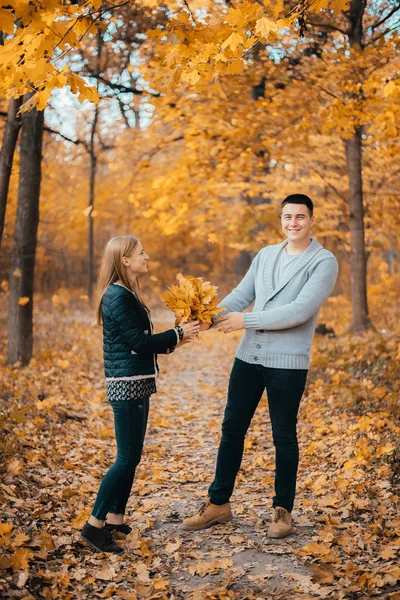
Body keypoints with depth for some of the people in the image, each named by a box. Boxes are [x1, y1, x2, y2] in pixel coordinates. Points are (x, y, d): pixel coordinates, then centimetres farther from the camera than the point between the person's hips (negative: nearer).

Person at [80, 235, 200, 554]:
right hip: (127, 386, -10)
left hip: (135, 384, 10)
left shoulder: (126, 294, 14)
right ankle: (94, 525, 3)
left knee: (131, 457, 14)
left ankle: (115, 519, 22)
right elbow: (138, 341, -19)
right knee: (127, 459, -5)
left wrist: (171, 341, 5)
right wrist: (178, 335, -11)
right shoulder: (118, 296, -16)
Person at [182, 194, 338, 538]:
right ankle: (218, 504, 23)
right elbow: (241, 295, 7)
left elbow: (300, 311, -19)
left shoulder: (324, 262, -7)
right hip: (248, 356, 6)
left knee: (284, 437, 6)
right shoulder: (266, 255, 12)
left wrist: (246, 321, -19)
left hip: (287, 363, -5)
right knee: (232, 428, 10)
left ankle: (283, 510, 22)